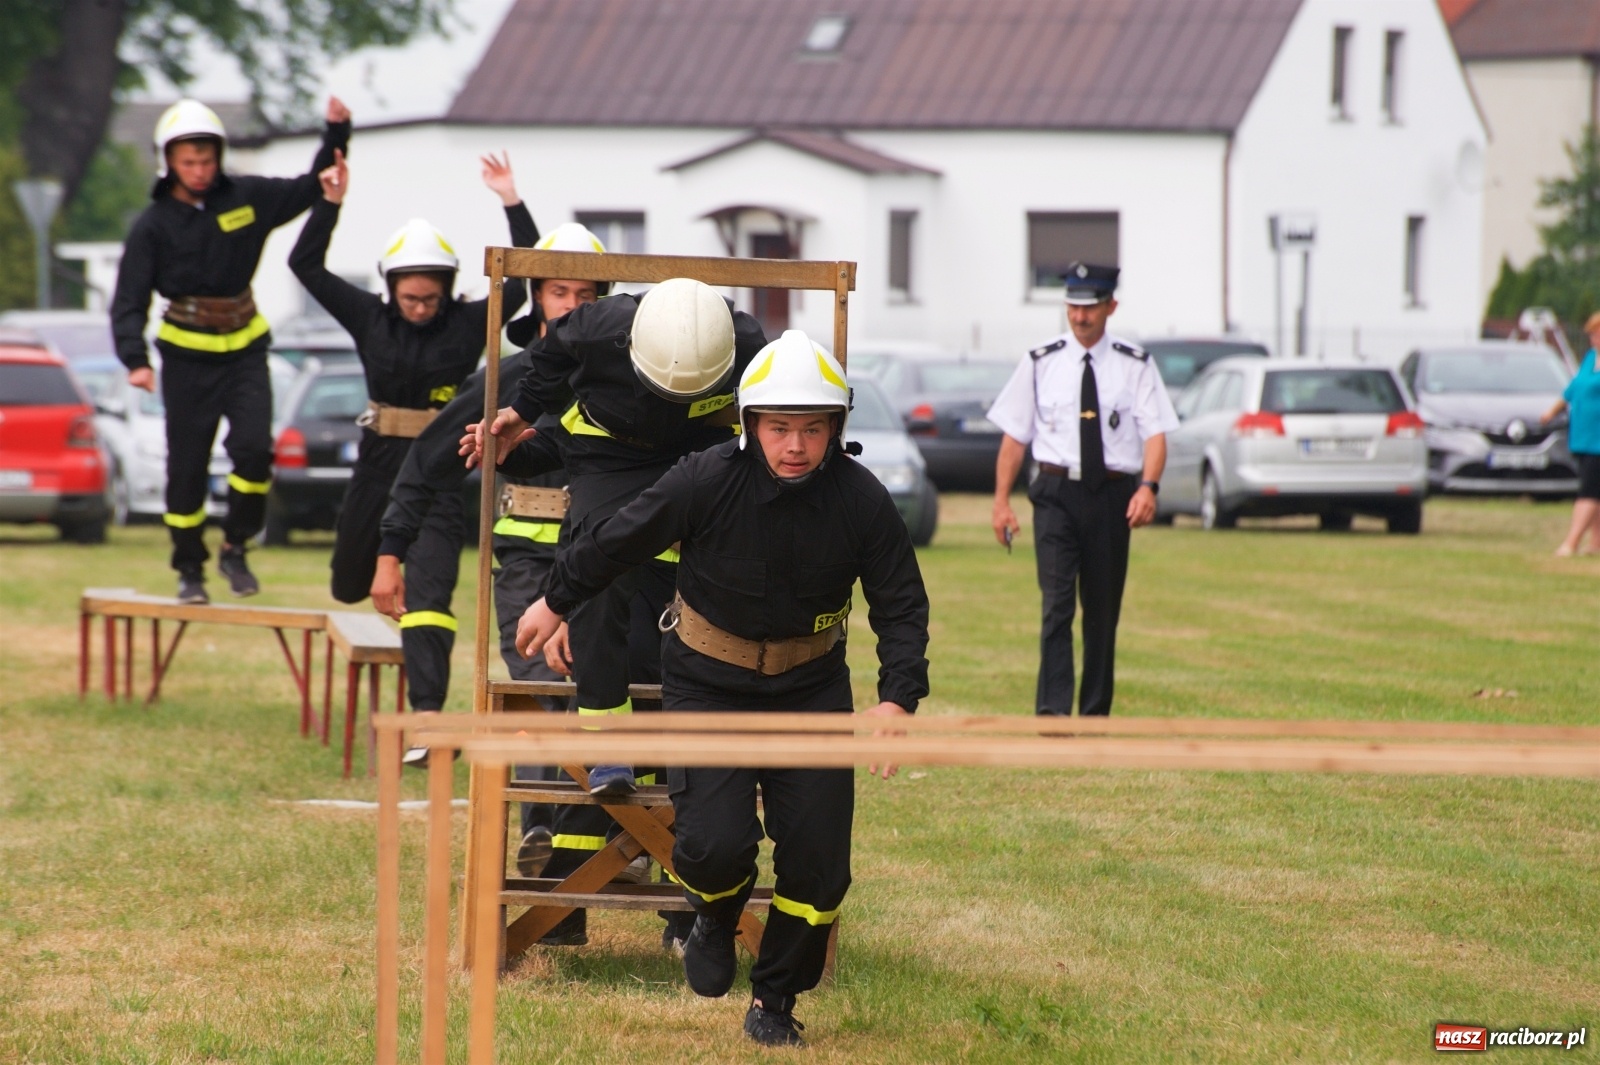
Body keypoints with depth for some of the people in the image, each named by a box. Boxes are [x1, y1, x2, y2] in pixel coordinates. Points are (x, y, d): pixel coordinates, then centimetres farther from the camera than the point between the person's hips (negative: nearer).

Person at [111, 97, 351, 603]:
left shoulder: (248, 198, -1)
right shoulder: (154, 224, -7)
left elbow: (311, 189, 10)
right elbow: (129, 301, -9)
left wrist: (337, 134, -3)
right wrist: (135, 361, -23)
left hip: (245, 348, 1)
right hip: (187, 356, -1)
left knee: (253, 448, -15)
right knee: (187, 467, 2)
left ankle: (235, 549, 4)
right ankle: (189, 569, 18)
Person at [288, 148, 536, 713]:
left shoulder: (469, 323, -5)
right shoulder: (370, 318, 0)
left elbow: (527, 274, -9)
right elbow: (306, 264, 1)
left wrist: (513, 204, -16)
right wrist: (329, 204, -9)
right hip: (378, 467, 3)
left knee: (428, 594, -14)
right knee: (350, 585, 21)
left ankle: (428, 709, -19)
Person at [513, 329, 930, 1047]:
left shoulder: (860, 500, -16)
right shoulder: (706, 483, -22)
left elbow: (901, 607, -5)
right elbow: (616, 543, -5)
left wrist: (898, 697, -20)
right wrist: (555, 602, 9)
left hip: (810, 690, 2)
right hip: (707, 685, -2)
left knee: (819, 856, -2)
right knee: (716, 843, -17)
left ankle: (775, 1000, 21)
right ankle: (715, 916, 21)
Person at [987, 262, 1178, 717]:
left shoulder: (1135, 366, 3)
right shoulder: (1041, 363, 5)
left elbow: (1155, 432, -4)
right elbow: (1015, 435, 8)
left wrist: (1148, 486, -21)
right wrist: (1002, 500, 1)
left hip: (1112, 495, 1)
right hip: (1057, 493, -1)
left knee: (1103, 610, 8)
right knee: (1057, 601, -13)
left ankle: (1095, 717, 18)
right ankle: (1052, 711, -18)